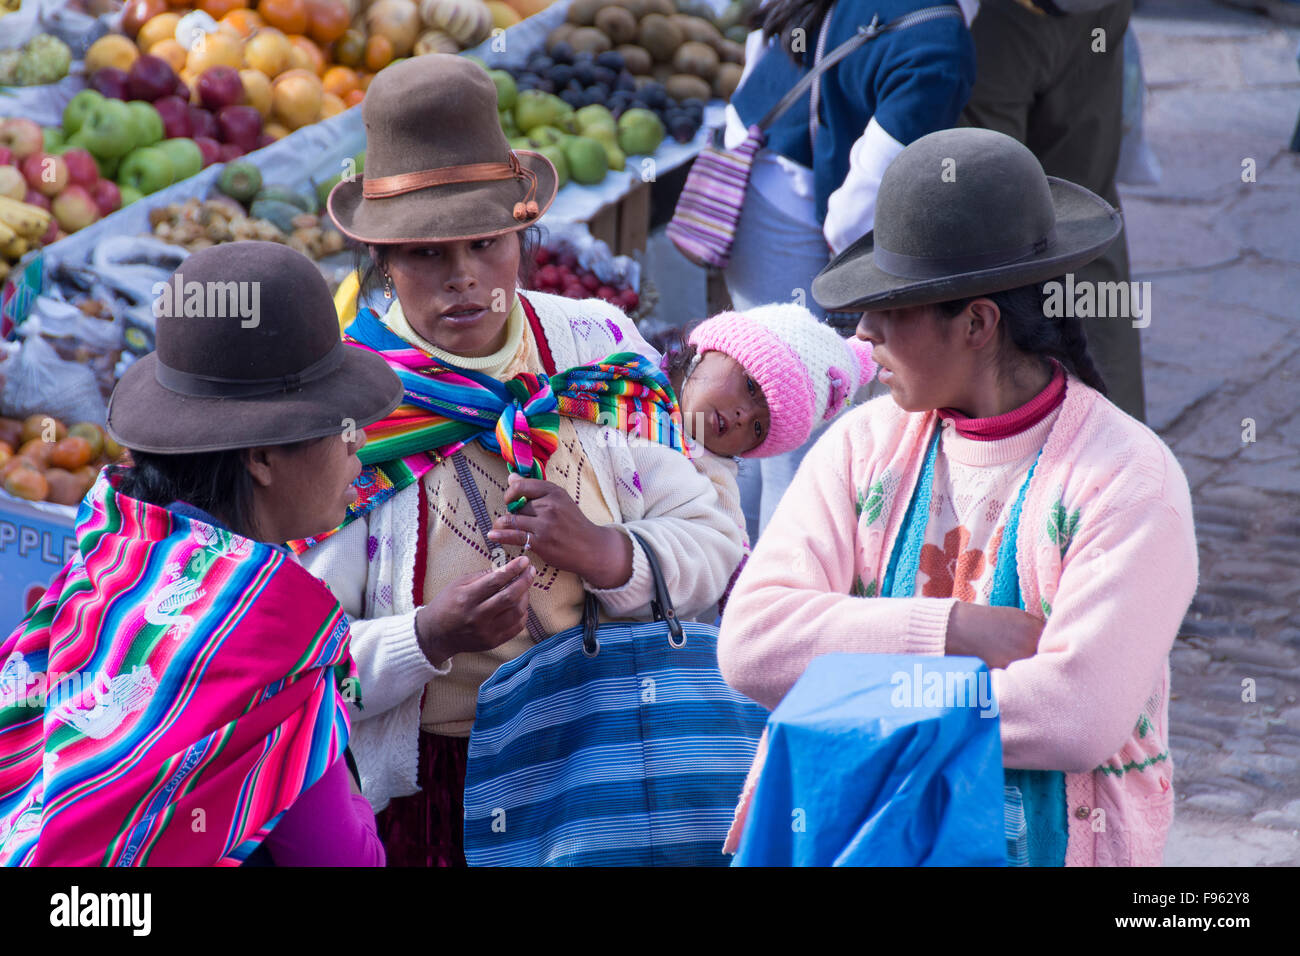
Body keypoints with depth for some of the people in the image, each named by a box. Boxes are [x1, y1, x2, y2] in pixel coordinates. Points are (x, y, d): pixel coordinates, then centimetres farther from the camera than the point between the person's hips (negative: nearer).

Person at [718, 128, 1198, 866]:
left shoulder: (1129, 479, -8)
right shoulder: (866, 445, 7)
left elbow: (1075, 716, -20)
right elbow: (751, 640, -5)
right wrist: (952, 630, -15)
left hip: (1056, 839, -4)